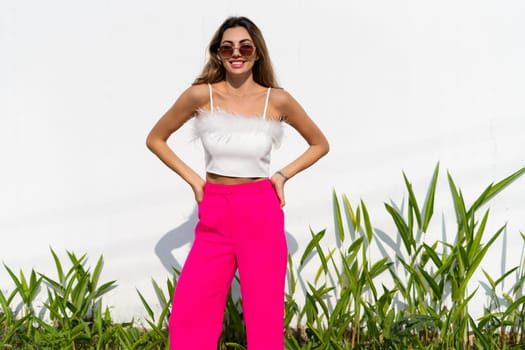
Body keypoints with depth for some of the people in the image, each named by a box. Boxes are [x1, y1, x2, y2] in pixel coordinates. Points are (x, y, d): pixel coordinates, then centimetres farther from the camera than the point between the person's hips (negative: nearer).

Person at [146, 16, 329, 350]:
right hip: (214, 217, 1)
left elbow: (320, 144, 13)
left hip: (261, 216, -1)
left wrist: (283, 175, 1)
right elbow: (155, 139, 10)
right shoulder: (201, 94, -2)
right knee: (188, 318, 0)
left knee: (265, 320, 3)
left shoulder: (277, 100, -2)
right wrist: (192, 178, 1)